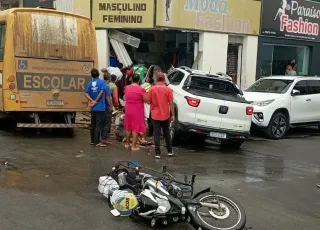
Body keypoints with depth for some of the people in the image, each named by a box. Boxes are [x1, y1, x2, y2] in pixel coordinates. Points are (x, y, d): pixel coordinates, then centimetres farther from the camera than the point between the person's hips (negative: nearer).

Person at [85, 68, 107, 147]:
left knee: (93, 125, 15)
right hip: (100, 107, -5)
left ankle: (93, 141, 23)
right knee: (98, 125, -2)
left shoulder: (90, 83, 6)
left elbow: (86, 94, -6)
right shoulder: (102, 82, -6)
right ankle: (97, 142, -3)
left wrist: (92, 101, -13)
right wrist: (96, 101, -10)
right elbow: (101, 92, -18)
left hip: (93, 108, 5)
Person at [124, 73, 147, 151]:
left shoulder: (127, 88, 1)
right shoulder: (141, 89, -16)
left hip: (128, 110, 5)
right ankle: (134, 146, 4)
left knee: (128, 127, 18)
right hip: (137, 111, -5)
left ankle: (127, 143, 31)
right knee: (135, 128, 2)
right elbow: (145, 100, -13)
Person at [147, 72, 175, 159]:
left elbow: (148, 101, 0)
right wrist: (173, 115, -2)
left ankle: (158, 153, 1)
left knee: (156, 134, 4)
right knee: (167, 133, 16)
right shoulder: (168, 89, -8)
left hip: (155, 115, -1)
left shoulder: (152, 89, -7)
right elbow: (171, 103, -8)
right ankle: (170, 151, 23)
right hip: (165, 115, 1)